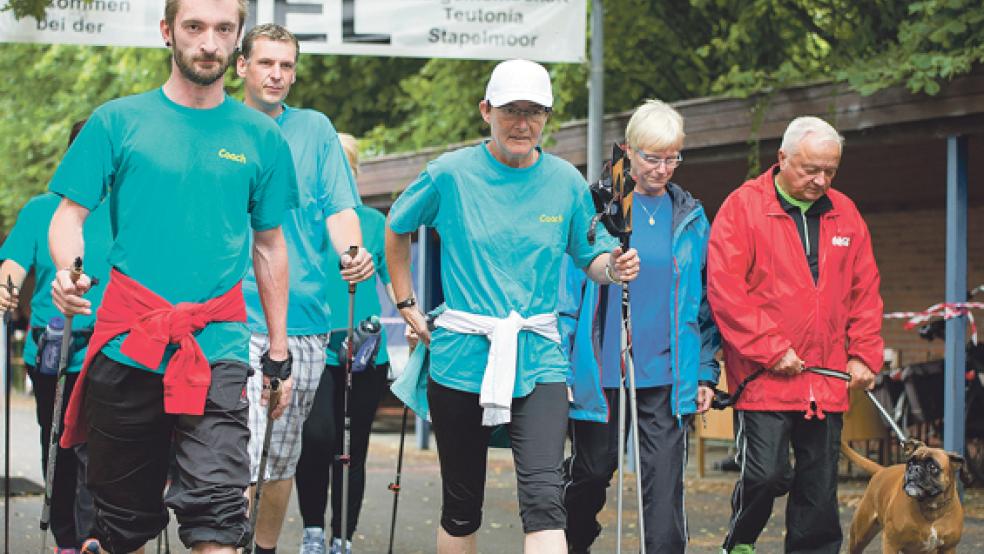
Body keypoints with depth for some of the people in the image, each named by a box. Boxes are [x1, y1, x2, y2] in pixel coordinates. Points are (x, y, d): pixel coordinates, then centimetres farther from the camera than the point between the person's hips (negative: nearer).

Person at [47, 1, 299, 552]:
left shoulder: (261, 137, 9)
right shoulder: (119, 122, 4)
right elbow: (68, 216, 3)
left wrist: (279, 352, 14)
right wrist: (67, 272, -20)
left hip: (218, 345, 0)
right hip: (127, 343, 0)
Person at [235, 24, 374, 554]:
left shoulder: (315, 129, 9)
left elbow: (340, 206, 2)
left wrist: (350, 252, -18)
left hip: (304, 318, 2)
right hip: (235, 316, -2)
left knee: (283, 456, 10)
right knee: (247, 455, -15)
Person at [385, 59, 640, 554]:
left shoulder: (566, 182, 3)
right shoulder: (450, 174, -1)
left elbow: (589, 256, 11)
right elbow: (396, 229, 16)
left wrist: (613, 267, -11)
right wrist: (406, 303, 13)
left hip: (537, 360, 0)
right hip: (460, 359, 0)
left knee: (544, 496, -17)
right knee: (461, 505, 10)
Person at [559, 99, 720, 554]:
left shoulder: (691, 217, 8)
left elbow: (705, 301, 13)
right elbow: (569, 286, -1)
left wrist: (706, 371, 8)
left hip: (667, 378, 1)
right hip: (601, 373, -1)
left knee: (665, 483, -5)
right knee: (592, 471, 13)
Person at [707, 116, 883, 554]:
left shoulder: (844, 214, 11)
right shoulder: (743, 206, -4)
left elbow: (865, 292, 16)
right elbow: (724, 290, -10)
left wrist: (863, 354, 6)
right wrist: (770, 350, -13)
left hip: (828, 381, 5)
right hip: (764, 378, -5)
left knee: (820, 488, 6)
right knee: (767, 473, -12)